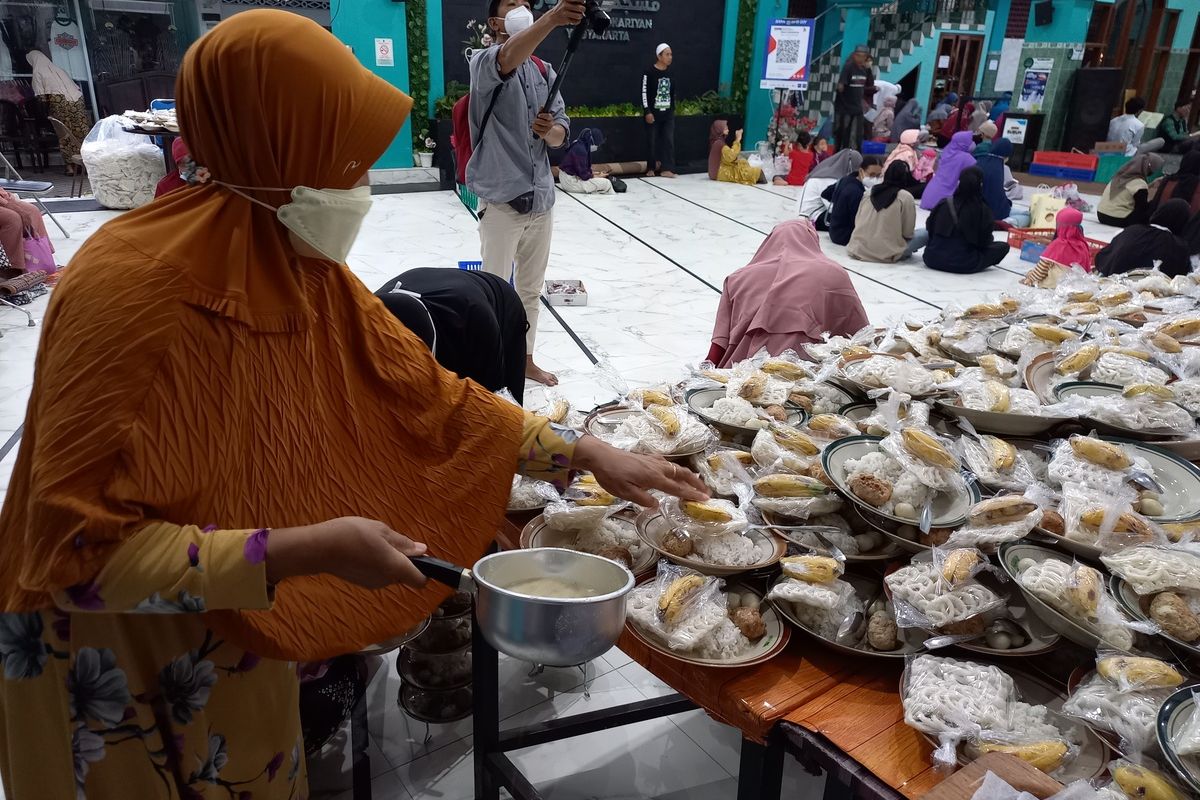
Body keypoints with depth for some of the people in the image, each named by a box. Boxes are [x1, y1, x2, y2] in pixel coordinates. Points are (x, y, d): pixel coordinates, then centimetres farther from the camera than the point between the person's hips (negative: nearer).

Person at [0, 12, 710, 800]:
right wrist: (308, 551, -32)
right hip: (114, 664, -6)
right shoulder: (129, 288, -29)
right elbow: (81, 550, -29)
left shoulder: (308, 271, -7)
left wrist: (589, 453, -5)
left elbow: (428, 396, -2)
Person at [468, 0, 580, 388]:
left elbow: (562, 134, 7)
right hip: (501, 201, -6)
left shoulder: (545, 72, 13)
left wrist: (550, 130, -18)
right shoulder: (483, 61, -7)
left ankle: (525, 359, 32)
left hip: (541, 199, 6)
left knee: (531, 290, 17)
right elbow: (506, 59, -32)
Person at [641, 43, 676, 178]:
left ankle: (666, 168, -2)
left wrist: (672, 109, 15)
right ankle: (651, 168, 18)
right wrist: (647, 111, -16)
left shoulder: (671, 73, 7)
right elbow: (644, 93, -11)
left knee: (669, 140, -4)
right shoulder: (649, 72, -10)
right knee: (652, 141, 4)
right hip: (653, 113, -4)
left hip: (668, 113, 5)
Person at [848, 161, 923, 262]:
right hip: (886, 254, -6)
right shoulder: (905, 197, -7)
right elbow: (908, 232, -4)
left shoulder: (869, 192, 7)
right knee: (927, 233, 5)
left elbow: (857, 221, 11)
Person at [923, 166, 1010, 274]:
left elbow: (930, 229, 7)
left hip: (933, 259, 3)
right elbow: (985, 242, -3)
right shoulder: (983, 210, -10)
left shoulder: (944, 203, -3)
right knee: (1003, 246, 15)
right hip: (963, 265, -3)